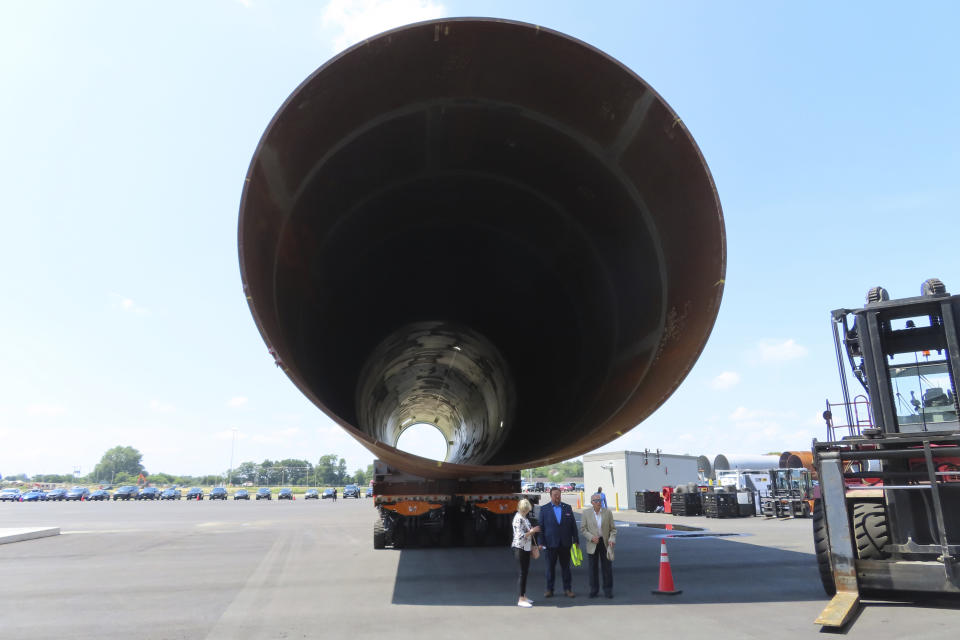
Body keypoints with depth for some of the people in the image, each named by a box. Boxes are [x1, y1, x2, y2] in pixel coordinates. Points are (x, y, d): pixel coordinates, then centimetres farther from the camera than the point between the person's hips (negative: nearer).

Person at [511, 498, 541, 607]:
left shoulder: (523, 518, 10)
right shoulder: (518, 519, -19)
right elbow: (520, 536, -24)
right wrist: (532, 531, -18)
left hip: (526, 548, 9)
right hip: (520, 548, -9)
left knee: (525, 572, 14)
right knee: (523, 573, -4)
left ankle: (524, 596, 23)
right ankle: (521, 600, 2)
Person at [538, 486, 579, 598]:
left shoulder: (567, 508, 6)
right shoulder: (544, 509, 1)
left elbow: (573, 525, 7)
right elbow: (541, 526, 0)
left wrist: (575, 540, 3)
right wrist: (541, 542, -5)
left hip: (565, 543, 2)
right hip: (551, 543, -1)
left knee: (565, 567, 9)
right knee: (550, 567, 5)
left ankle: (568, 589, 19)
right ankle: (549, 589, 16)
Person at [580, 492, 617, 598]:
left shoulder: (607, 512, 0)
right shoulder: (586, 513, -2)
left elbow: (613, 528, 3)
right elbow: (583, 529, -1)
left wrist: (612, 539, -13)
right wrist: (591, 537, -15)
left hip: (605, 543, 0)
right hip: (593, 544, 0)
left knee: (607, 567, 3)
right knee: (593, 568, 7)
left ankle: (608, 590, 16)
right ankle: (594, 590, 19)